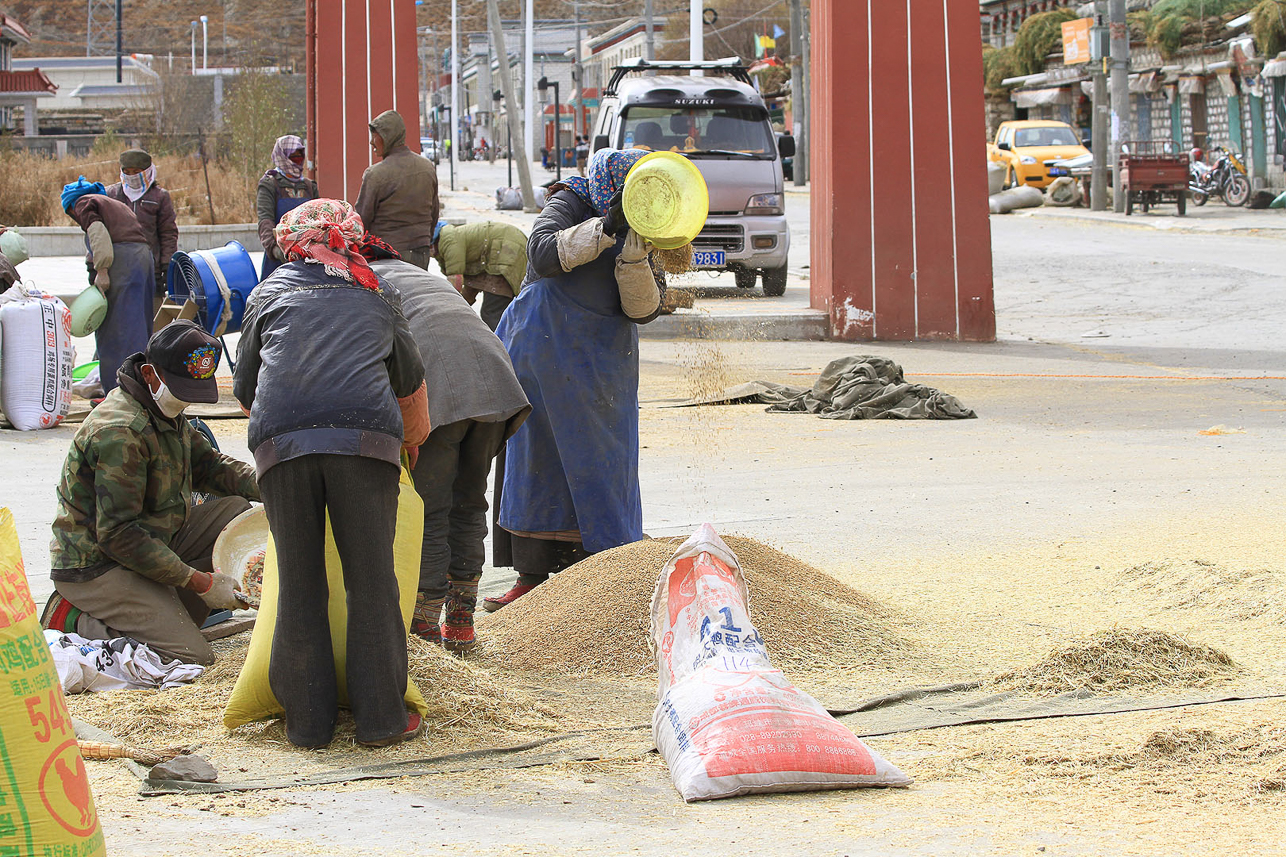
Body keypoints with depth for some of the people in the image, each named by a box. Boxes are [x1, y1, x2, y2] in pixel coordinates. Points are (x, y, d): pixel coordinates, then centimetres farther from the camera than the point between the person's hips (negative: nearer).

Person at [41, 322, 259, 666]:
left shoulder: (167, 411, 7)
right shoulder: (120, 432, -25)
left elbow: (207, 465, 19)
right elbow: (117, 535, -26)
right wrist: (200, 582, -24)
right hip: (95, 567, -10)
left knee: (236, 511, 0)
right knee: (193, 657, -20)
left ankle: (170, 615, 0)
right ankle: (72, 621, -7)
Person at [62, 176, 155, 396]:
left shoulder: (84, 203, 8)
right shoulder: (117, 204, 32)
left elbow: (99, 235, -10)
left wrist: (102, 271, -17)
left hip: (122, 259, -8)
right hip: (145, 256, 8)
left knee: (114, 327, -7)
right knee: (138, 325, 11)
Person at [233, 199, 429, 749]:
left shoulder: (269, 294, 23)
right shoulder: (377, 293, 26)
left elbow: (244, 390, 28)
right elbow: (410, 381, 38)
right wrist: (414, 437, 57)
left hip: (282, 440, 0)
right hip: (365, 436, 0)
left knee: (299, 585, 5)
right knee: (371, 580, 4)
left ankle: (308, 721, 7)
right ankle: (381, 718, 5)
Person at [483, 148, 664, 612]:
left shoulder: (639, 233, 5)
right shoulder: (569, 203, -3)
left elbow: (643, 310, -7)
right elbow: (544, 255, -23)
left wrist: (635, 251, -22)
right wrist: (606, 227, -29)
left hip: (603, 360, 2)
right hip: (545, 345, -2)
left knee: (599, 462, 0)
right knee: (536, 456, 3)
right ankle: (532, 577, 11)